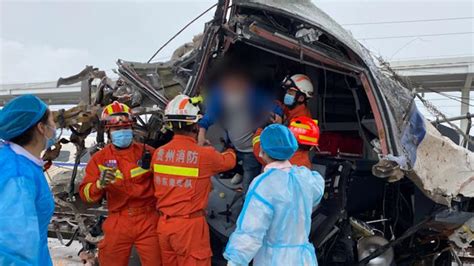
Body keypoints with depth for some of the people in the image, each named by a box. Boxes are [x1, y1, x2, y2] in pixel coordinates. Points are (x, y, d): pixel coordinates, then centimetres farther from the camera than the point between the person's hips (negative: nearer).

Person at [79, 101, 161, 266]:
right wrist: (99, 184, -24)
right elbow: (85, 194, -6)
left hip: (148, 221, -1)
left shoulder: (146, 152, -1)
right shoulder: (100, 158, 1)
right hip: (118, 223, 1)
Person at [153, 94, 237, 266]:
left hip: (164, 224, 5)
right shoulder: (205, 155, -14)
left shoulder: (158, 153, -2)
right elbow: (229, 161, 6)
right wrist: (231, 151, 32)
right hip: (190, 225, -5)